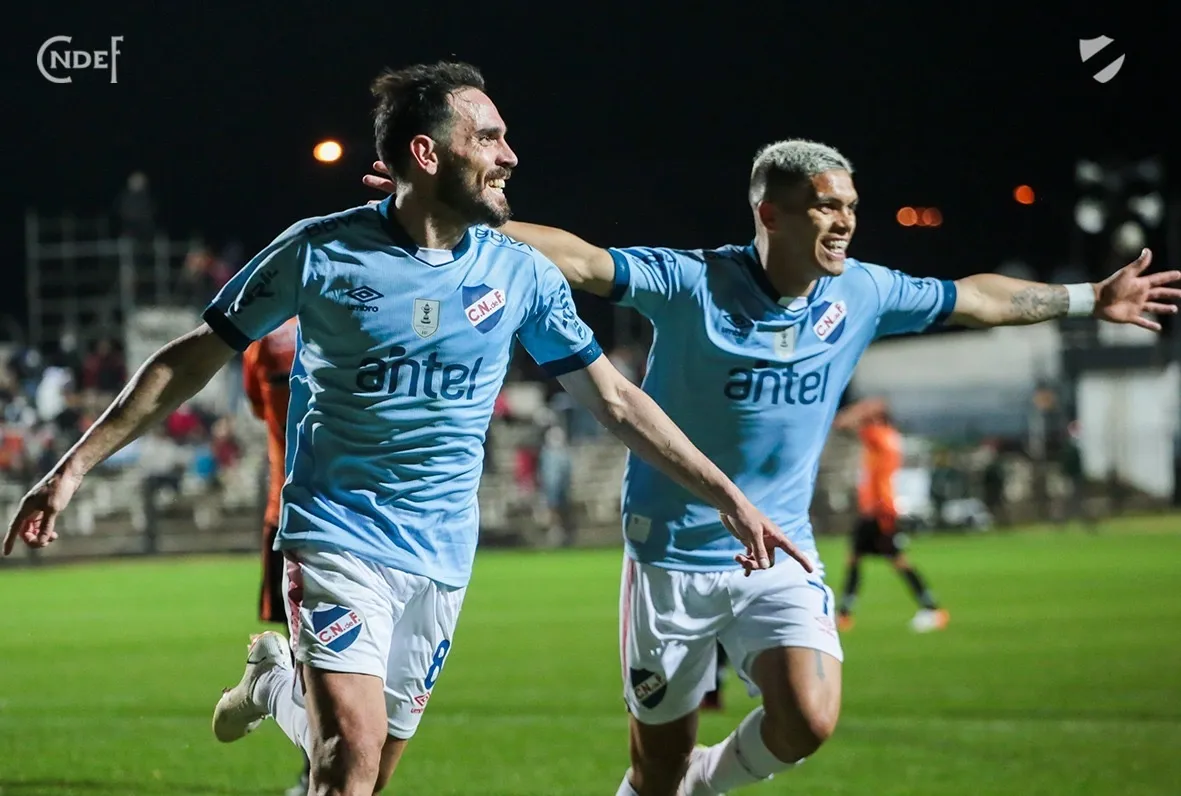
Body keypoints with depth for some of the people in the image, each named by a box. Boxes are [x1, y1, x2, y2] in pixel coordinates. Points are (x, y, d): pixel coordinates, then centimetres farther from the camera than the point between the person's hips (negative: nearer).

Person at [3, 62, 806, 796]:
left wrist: (730, 498, 5)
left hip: (441, 552, 4)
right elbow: (191, 361, -1)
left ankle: (281, 684, 40)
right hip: (336, 536, -4)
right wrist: (75, 466, -4)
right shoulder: (321, 250, -9)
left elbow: (616, 401, 8)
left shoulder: (521, 273, -1)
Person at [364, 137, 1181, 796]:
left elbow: (976, 298, 15)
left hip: (781, 555, 3)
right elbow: (581, 260, -24)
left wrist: (1089, 299, 23)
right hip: (675, 555, -3)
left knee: (809, 721, -19)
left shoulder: (862, 294, 0)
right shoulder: (692, 284, -15)